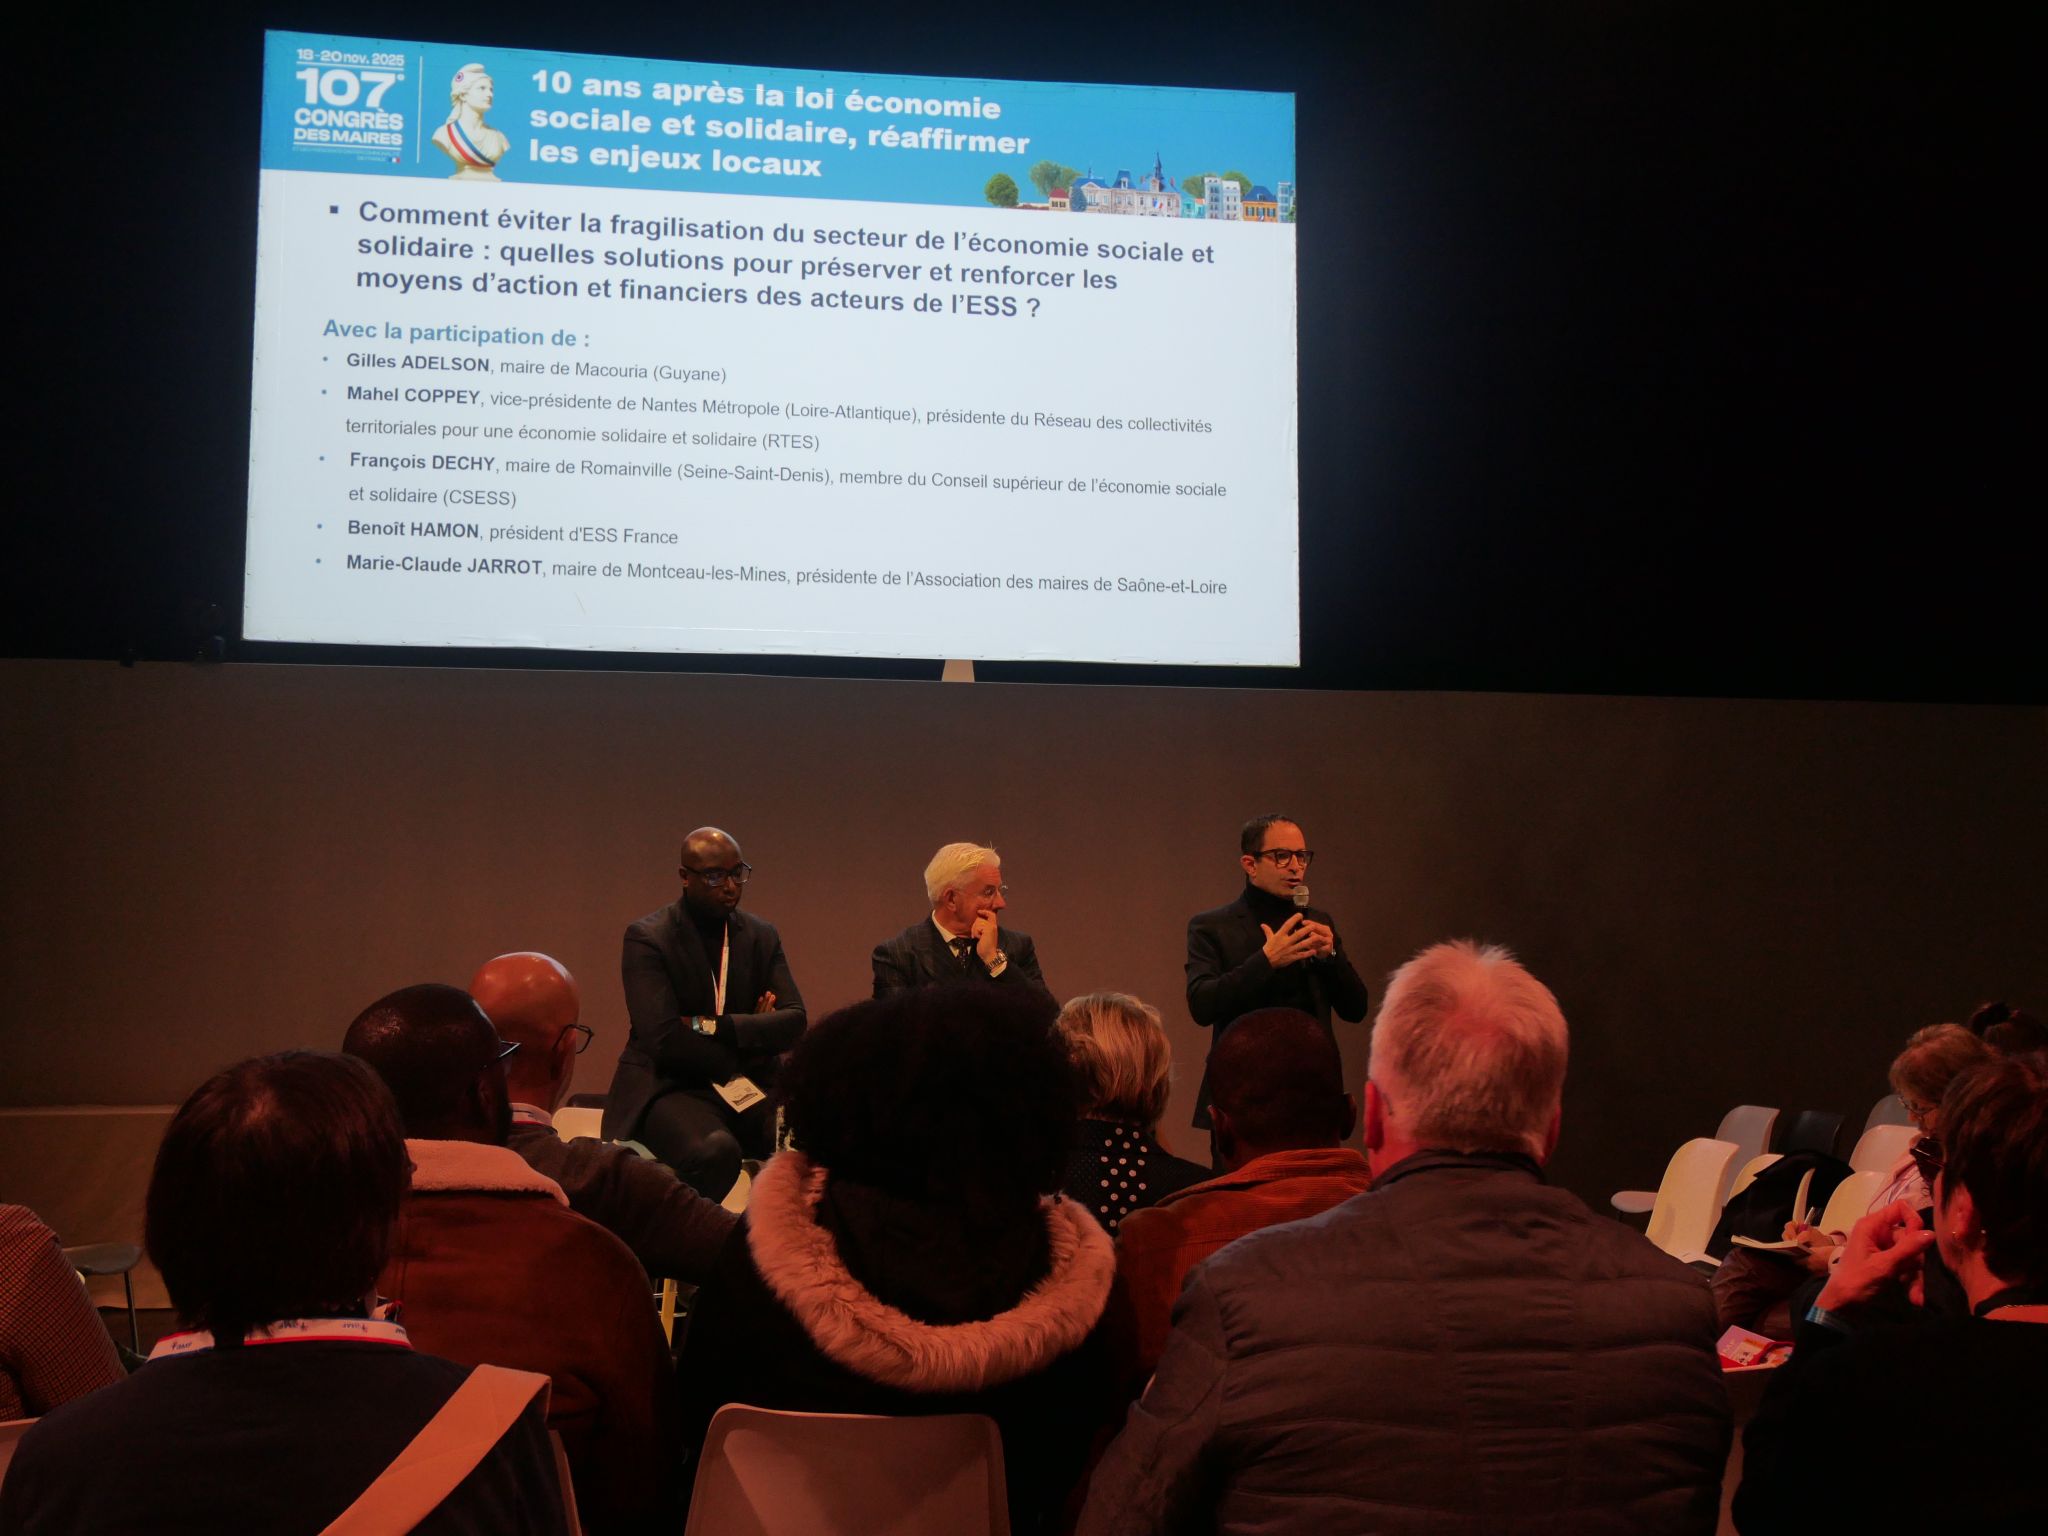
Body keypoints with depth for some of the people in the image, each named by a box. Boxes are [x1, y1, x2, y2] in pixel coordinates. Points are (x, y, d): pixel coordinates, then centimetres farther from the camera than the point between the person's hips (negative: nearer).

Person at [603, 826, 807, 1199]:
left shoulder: (762, 936, 12)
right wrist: (750, 1035, -5)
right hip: (670, 1086, -4)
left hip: (751, 1085, 5)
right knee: (715, 1151, -36)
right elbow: (665, 1040, -15)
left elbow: (794, 1021, 0)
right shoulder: (647, 938, -4)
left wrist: (713, 1026, -13)